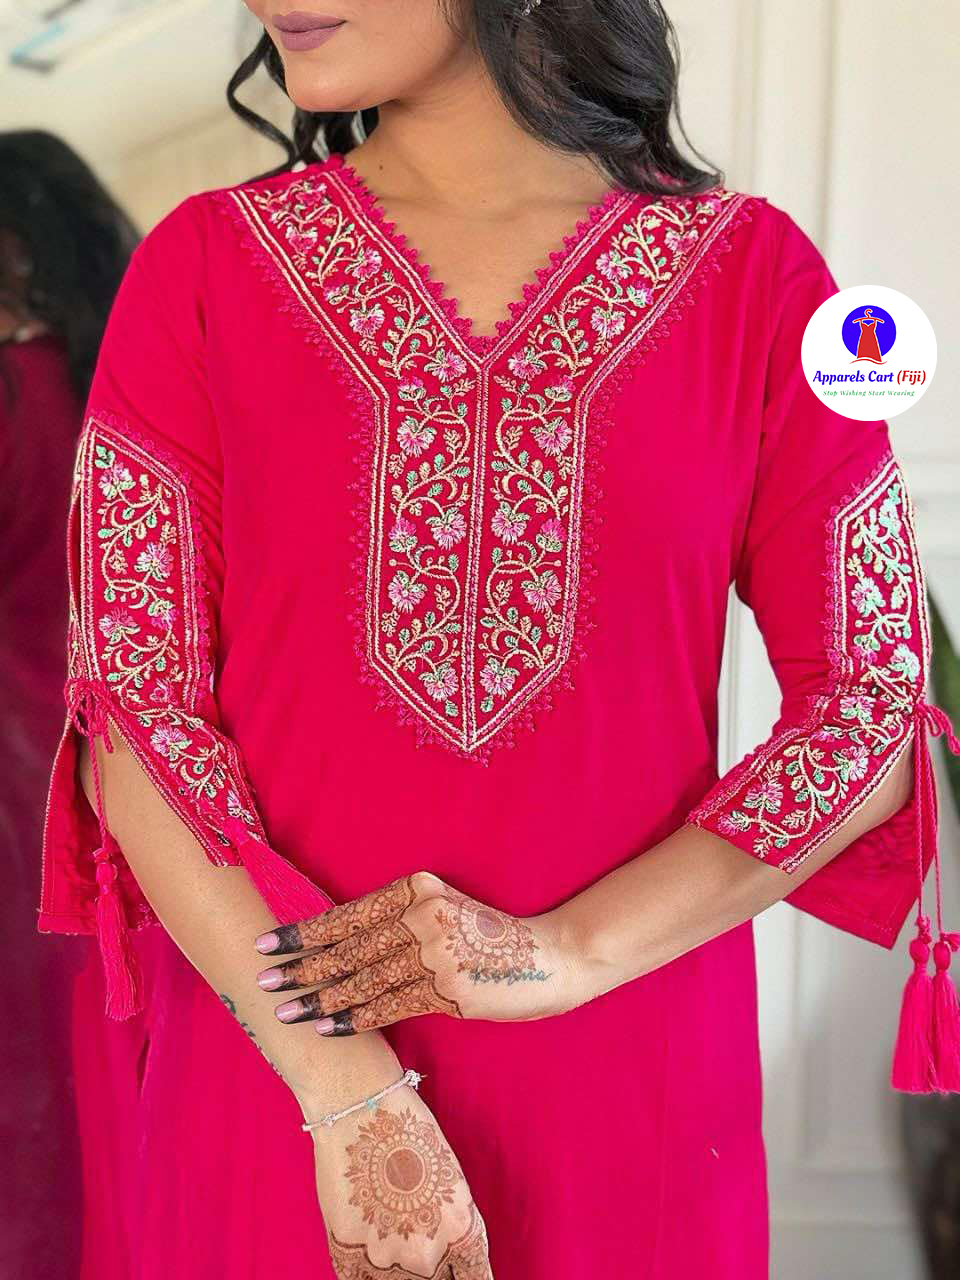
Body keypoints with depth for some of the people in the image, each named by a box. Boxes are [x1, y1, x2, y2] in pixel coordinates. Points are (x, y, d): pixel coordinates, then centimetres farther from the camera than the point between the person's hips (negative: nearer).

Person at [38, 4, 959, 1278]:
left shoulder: (752, 275, -4)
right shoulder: (202, 268, -2)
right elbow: (134, 708, -6)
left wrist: (567, 955, -13)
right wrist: (344, 1093, -15)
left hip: (629, 1089, 0)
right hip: (276, 1079, 0)